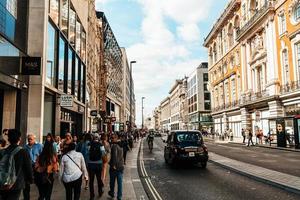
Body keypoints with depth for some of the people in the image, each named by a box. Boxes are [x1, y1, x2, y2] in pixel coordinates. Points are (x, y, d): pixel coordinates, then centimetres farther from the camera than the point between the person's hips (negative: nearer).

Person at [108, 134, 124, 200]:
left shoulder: (114, 145, -17)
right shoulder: (121, 145, 7)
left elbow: (114, 155, -28)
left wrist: (113, 165, -24)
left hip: (114, 167, -6)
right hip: (121, 166, 6)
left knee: (112, 181, 16)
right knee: (120, 182, 8)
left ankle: (112, 193, 34)